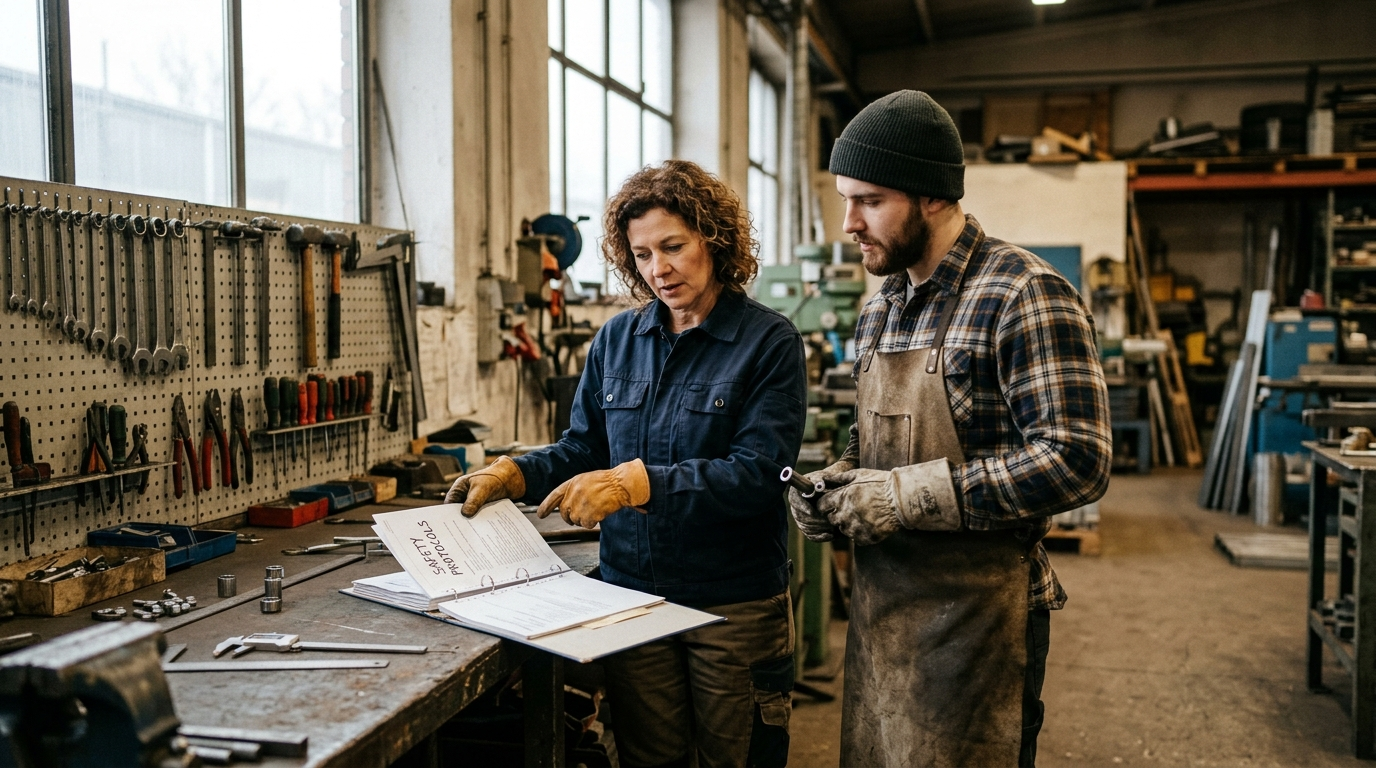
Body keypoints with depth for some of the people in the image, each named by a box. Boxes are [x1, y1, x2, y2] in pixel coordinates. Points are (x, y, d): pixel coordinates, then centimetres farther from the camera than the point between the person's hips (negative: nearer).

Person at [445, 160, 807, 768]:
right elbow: (583, 448, 10)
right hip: (631, 596, 4)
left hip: (735, 604, -3)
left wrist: (637, 482, -27)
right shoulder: (617, 340, 6)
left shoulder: (769, 342, -9)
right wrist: (514, 475, -9)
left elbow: (757, 473, -18)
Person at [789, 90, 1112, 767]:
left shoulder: (1025, 296, -15)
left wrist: (905, 495, -23)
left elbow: (1075, 461, -23)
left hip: (976, 609, -7)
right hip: (879, 602, 7)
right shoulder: (879, 308, 10)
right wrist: (835, 484, -1)